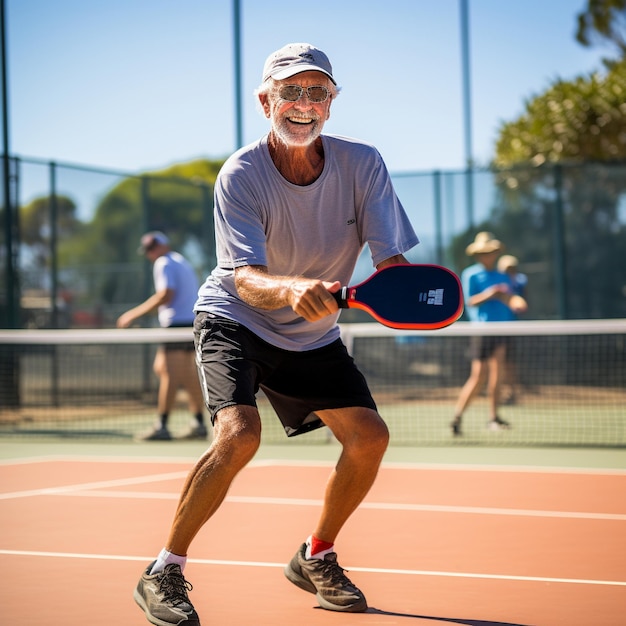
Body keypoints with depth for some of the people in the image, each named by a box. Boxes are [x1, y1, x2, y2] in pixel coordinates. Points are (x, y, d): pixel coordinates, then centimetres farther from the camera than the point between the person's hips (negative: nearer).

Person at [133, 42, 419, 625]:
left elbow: (392, 257, -19)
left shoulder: (362, 164, -15)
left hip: (312, 335, 5)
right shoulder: (241, 175, -24)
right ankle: (164, 572, -12)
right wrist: (295, 288, -57)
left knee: (369, 435, -5)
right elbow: (246, 278, -34)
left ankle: (315, 558, 19)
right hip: (234, 320, -5)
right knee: (239, 433, -27)